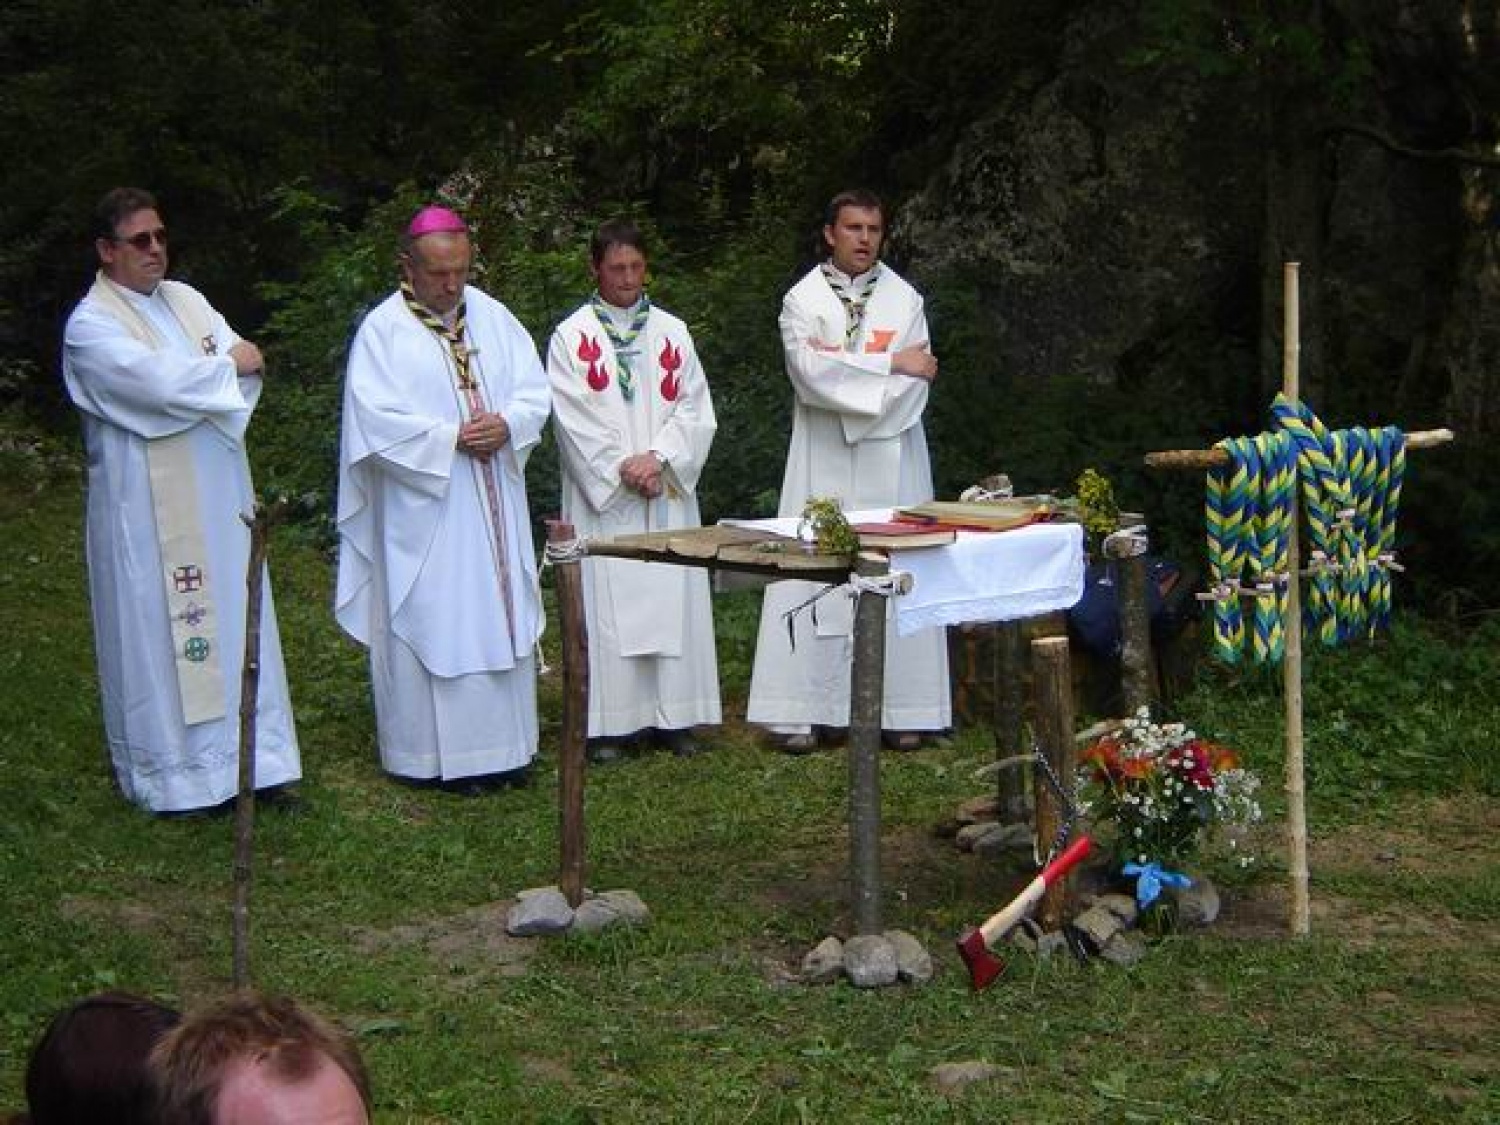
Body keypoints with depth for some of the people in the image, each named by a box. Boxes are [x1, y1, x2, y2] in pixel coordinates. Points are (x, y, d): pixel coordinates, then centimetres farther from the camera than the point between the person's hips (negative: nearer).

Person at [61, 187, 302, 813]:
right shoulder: (91, 326, -10)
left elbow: (245, 370, 4)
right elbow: (160, 381, -22)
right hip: (148, 507, -7)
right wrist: (225, 366, -7)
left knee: (231, 618, 10)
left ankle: (245, 754, 19)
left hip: (218, 495, 7)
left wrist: (184, 384, -14)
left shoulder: (186, 300, 12)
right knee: (157, 629, 0)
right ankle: (169, 771, 9)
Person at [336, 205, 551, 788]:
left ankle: (503, 743, 18)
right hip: (423, 507, -5)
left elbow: (535, 391, 6)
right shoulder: (383, 329, -7)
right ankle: (436, 751, 7)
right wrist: (451, 438, -19)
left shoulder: (492, 315, 7)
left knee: (501, 617, 9)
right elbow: (375, 418, -15)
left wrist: (507, 424, -14)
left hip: (493, 505, 5)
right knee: (431, 623, -2)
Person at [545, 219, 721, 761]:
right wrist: (622, 468, -13)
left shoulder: (672, 331, 10)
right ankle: (608, 721, 2)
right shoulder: (572, 336, 1)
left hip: (667, 492, 3)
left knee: (671, 595, 2)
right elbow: (574, 417, -6)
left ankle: (675, 714, 8)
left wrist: (658, 458, -11)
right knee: (606, 599, -4)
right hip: (601, 494, -3)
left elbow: (695, 407, 4)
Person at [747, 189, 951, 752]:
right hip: (823, 463, -1)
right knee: (815, 575, -5)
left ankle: (900, 709, 4)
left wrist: (844, 383, -10)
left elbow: (915, 384, -2)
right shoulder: (803, 299, 4)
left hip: (891, 459, 1)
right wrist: (890, 363, -10)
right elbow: (809, 370, -13)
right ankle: (801, 711, -3)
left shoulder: (904, 298, 8)